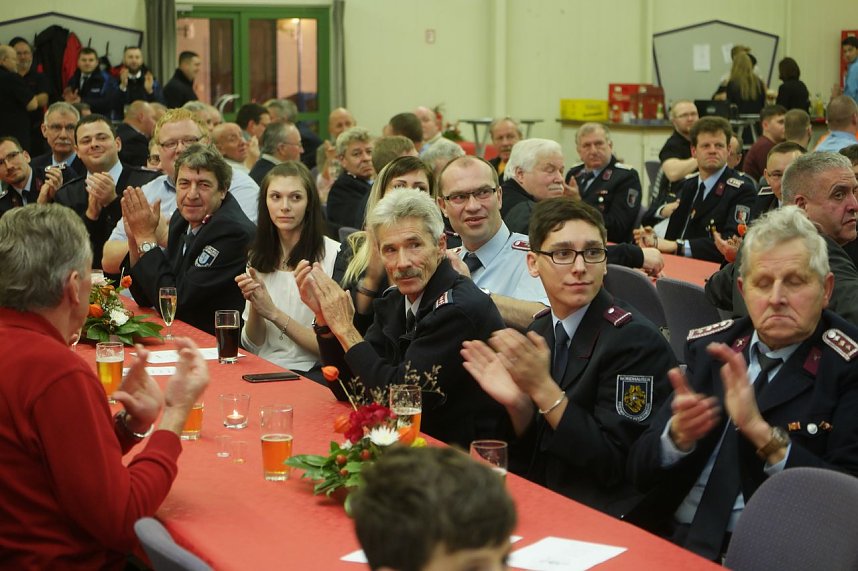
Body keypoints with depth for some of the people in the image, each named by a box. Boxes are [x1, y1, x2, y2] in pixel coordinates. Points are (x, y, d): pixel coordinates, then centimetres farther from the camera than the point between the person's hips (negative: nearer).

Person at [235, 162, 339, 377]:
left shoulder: (334, 256, -9)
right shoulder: (258, 258, 11)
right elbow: (252, 346, 11)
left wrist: (273, 313, -12)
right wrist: (254, 305, -8)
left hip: (310, 375, -6)